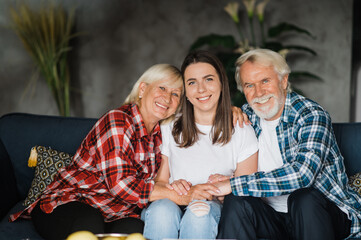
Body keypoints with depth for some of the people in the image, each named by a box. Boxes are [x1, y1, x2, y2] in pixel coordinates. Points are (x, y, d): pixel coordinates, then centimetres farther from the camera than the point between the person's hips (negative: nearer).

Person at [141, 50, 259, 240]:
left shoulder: (243, 132, 7)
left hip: (214, 210, -1)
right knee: (162, 209, -34)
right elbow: (158, 181, 9)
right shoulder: (169, 128, 10)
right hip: (172, 205, 1)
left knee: (201, 212, -35)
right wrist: (173, 188, -13)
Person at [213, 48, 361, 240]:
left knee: (303, 197, -34)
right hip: (273, 216, 4)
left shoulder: (311, 115, -14)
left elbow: (302, 174, -30)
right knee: (236, 201, -24)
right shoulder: (247, 117, 4)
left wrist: (232, 185, -27)